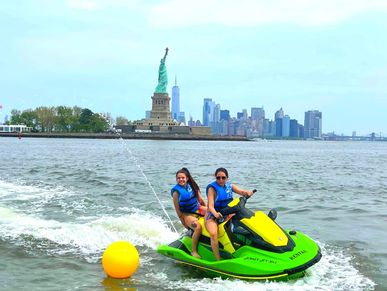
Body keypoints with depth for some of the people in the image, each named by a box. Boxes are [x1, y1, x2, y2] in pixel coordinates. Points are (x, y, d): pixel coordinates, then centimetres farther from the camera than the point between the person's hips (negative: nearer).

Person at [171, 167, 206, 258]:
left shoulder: (192, 185, -1)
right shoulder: (176, 192, -15)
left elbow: (200, 198, 10)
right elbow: (178, 210, -11)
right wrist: (184, 223, -9)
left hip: (198, 208, 6)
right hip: (187, 214, -6)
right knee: (198, 227, -32)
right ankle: (194, 251, -18)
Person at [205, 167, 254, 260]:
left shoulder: (230, 186, 7)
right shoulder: (212, 188, -9)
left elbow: (241, 192, -5)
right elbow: (210, 206, -19)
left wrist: (247, 192, -29)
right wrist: (216, 214, -40)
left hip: (227, 214, 6)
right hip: (212, 215, -6)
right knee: (213, 233, -33)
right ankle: (218, 260, -32)